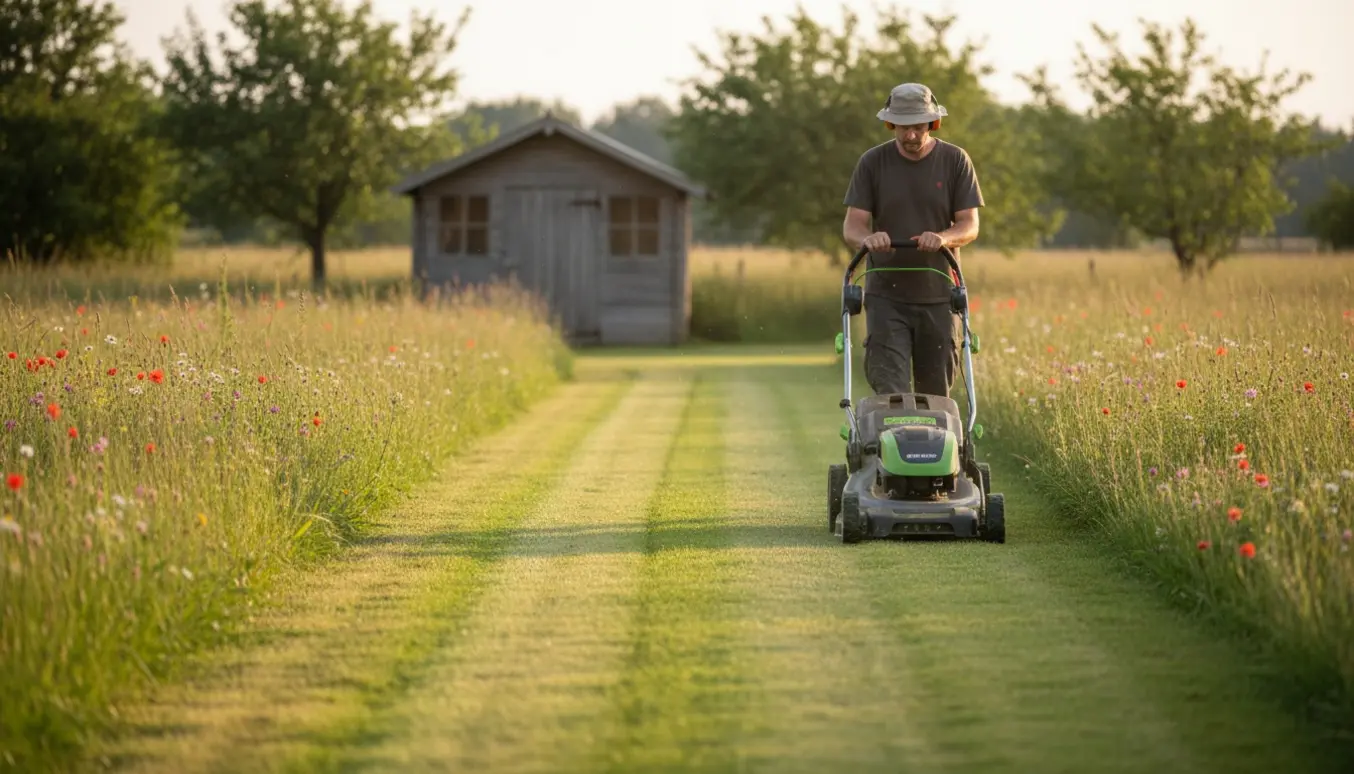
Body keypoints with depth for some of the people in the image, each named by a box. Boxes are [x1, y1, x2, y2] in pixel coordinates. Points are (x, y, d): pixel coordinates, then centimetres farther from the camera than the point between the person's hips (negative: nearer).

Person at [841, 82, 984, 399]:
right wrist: (867, 238, -28)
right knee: (889, 389, -12)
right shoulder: (872, 162, 1)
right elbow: (852, 225, -3)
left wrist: (942, 238, -26)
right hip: (886, 295, -1)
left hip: (938, 295, 1)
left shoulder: (955, 161, 1)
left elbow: (970, 225, -3)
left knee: (936, 393, 4)